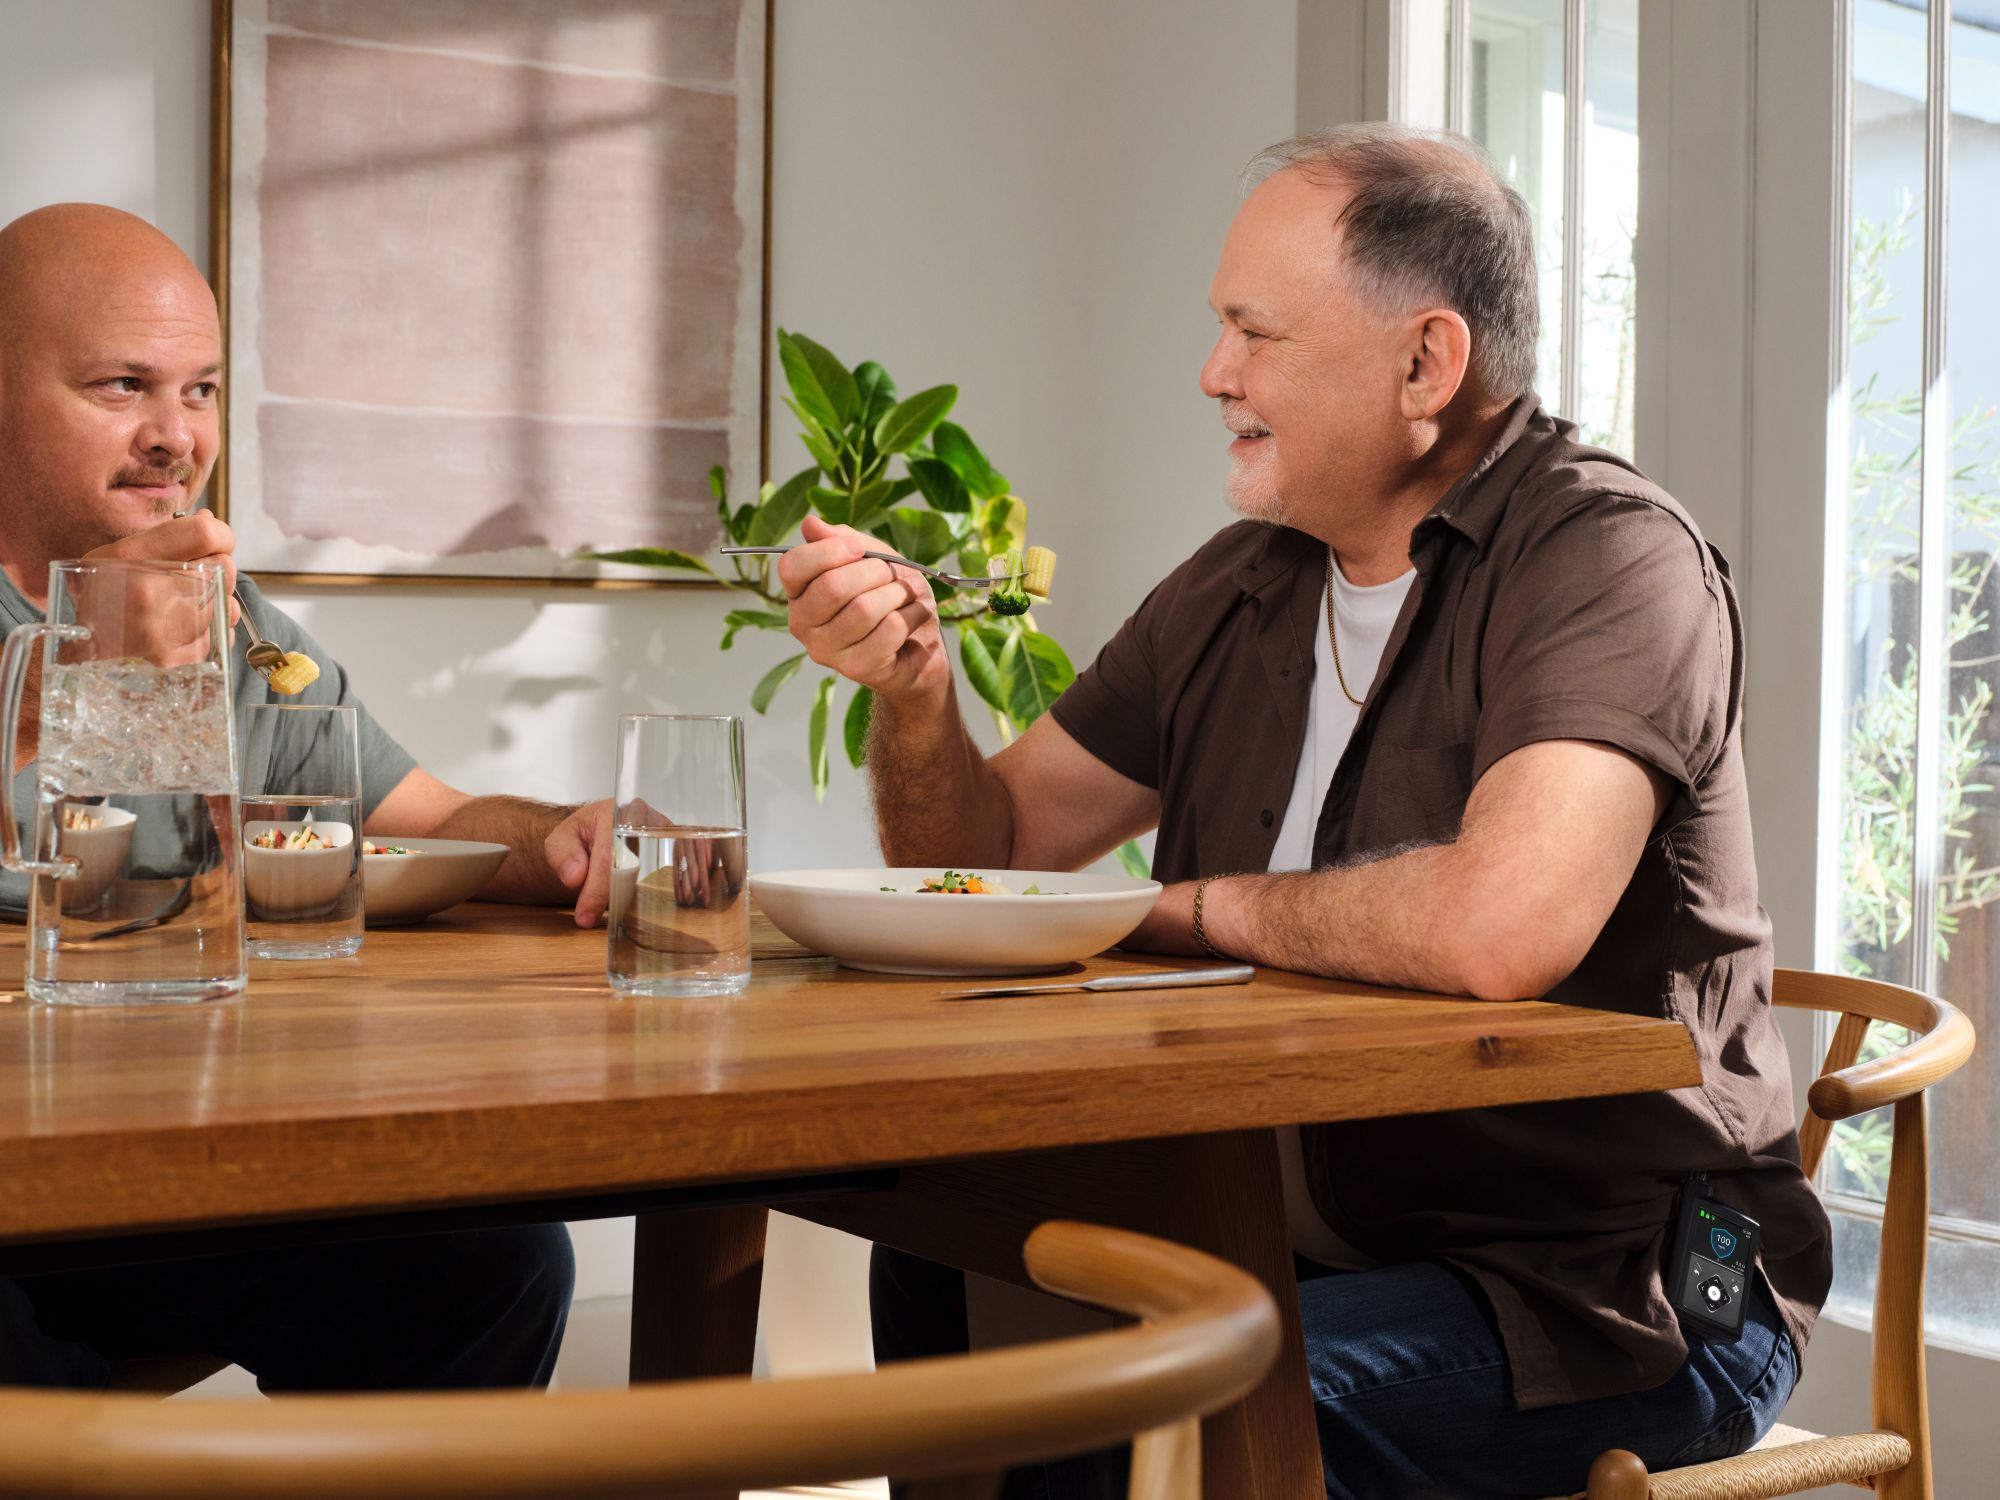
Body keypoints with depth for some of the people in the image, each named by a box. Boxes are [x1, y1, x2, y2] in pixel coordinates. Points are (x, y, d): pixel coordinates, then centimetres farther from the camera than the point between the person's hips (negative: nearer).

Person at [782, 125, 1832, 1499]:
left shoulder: (1608, 552, -16)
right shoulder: (1240, 588, 8)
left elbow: (1501, 927, -34)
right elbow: (982, 854, 12)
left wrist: (1211, 905, -15)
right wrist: (916, 689, -10)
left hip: (1616, 1292, -7)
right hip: (1332, 1238, 7)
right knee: (948, 1273, -5)